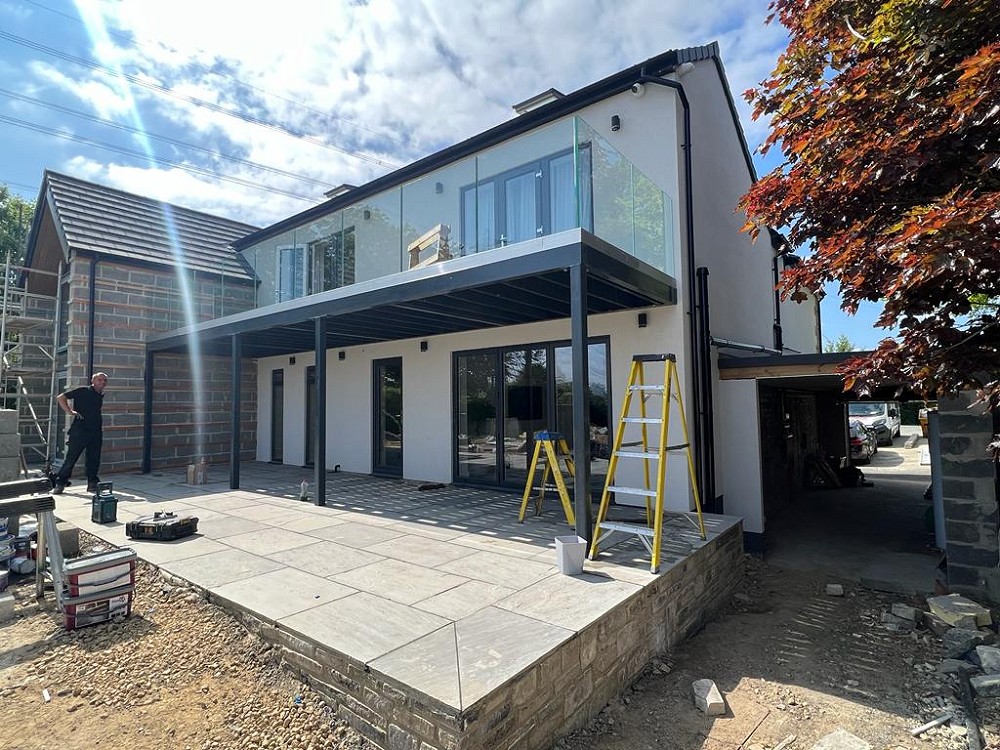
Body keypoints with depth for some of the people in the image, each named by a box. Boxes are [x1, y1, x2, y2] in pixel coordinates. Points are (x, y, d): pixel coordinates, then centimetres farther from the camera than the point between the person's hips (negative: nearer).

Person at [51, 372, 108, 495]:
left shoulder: (101, 395, 14)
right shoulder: (82, 391, -3)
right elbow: (60, 398, -5)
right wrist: (70, 412, -13)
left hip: (96, 433, 5)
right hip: (79, 430, -5)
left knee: (94, 460, 7)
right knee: (71, 458, -1)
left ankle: (92, 484, 14)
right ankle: (60, 483, 9)